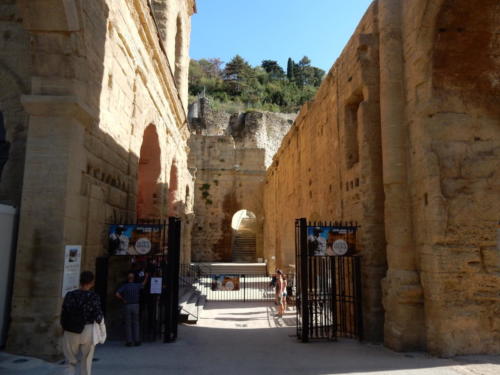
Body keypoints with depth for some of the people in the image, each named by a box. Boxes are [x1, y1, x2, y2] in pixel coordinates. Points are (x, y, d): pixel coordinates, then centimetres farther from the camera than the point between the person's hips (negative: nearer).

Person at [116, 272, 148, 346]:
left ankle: (129, 341, 6)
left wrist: (123, 300, -2)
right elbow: (143, 284, 23)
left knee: (128, 324, 5)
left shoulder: (124, 286, -4)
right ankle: (136, 341, 8)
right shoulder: (137, 285, 1)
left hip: (127, 306, -1)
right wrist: (146, 277, 37)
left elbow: (117, 294, -16)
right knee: (136, 323, 8)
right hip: (136, 305, 1)